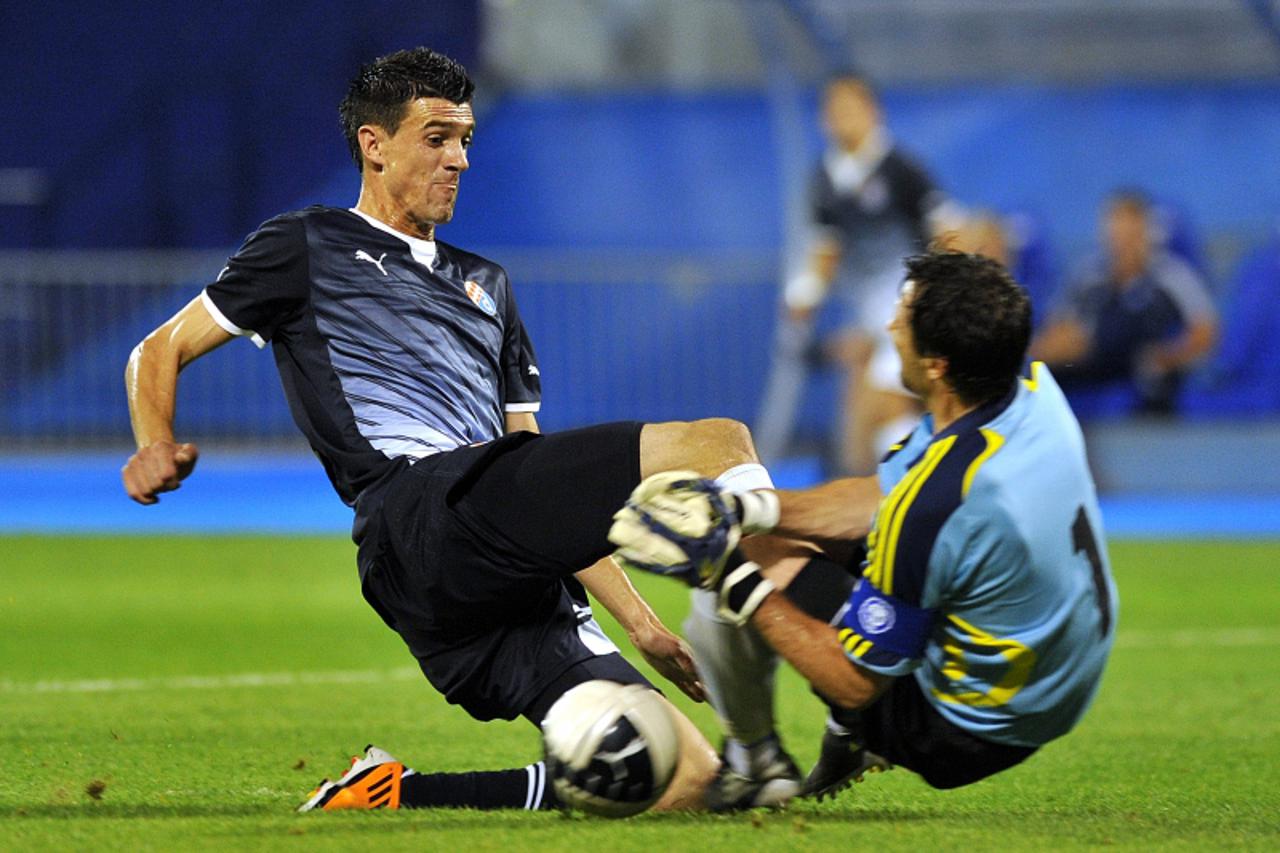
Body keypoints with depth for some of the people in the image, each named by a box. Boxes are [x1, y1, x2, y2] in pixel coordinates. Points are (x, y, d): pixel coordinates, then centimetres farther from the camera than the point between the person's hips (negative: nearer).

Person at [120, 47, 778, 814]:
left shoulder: (484, 285, 35)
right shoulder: (308, 248, 18)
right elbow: (159, 353, 17)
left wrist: (640, 621, 24)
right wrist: (158, 447, -5)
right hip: (420, 513, -7)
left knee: (687, 779, -12)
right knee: (720, 444, -20)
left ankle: (392, 799, -4)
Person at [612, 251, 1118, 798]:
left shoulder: (930, 504, -35)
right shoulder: (1035, 390, -12)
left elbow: (855, 683, -22)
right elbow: (879, 496, 2)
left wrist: (734, 578, -17)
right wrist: (742, 508, -5)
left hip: (971, 735, -8)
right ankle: (850, 737, 33)